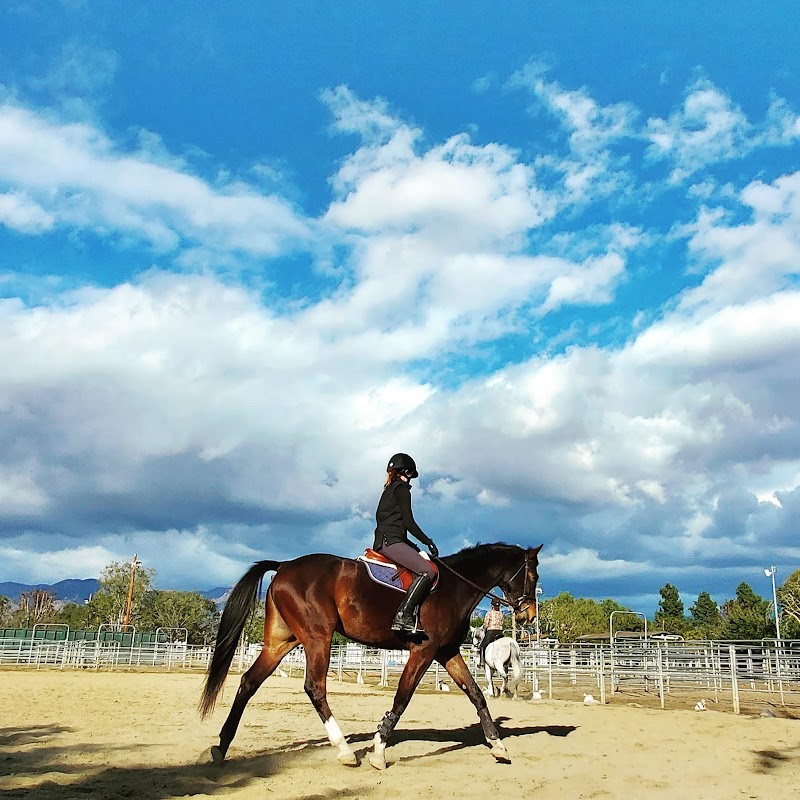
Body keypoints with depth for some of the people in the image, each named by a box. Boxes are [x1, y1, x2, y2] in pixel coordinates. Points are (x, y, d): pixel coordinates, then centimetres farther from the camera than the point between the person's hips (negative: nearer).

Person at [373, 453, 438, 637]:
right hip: (391, 541, -10)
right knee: (428, 571, -22)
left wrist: (413, 546, 23)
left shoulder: (389, 489, 25)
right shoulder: (402, 489, -2)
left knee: (426, 569, 11)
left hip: (382, 541, 10)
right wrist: (429, 542, -3)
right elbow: (408, 522, -11)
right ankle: (403, 616, -30)